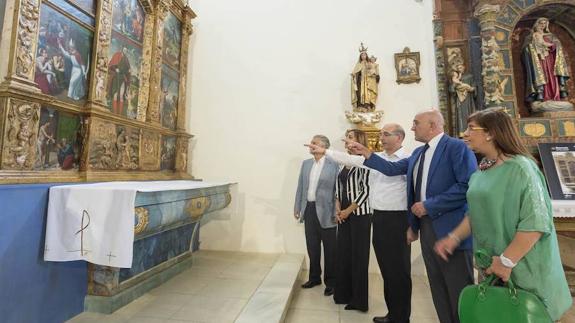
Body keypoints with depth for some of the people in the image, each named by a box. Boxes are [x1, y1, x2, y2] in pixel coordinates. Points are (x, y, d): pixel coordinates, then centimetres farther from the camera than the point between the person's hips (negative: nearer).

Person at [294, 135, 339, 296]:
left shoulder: (333, 165, -8)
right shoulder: (306, 163, 9)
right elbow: (301, 186, 11)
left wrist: (337, 212, -13)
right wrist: (297, 207, 9)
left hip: (325, 211, -5)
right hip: (309, 209, 6)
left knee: (329, 249, 7)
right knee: (312, 247, 17)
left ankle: (330, 282, 24)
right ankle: (314, 277, 34)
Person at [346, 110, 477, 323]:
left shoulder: (457, 147, -11)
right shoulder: (418, 153, 14)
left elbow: (468, 186, -20)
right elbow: (392, 169, 15)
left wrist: (429, 206, -19)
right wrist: (366, 153, 10)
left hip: (451, 229, -7)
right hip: (426, 227, 8)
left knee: (459, 291, 4)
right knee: (438, 289, 18)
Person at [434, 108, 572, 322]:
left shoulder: (519, 168, -18)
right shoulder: (482, 171, 4)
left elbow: (535, 222, -24)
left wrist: (506, 261, -23)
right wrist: (454, 237, 4)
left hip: (523, 267, -7)